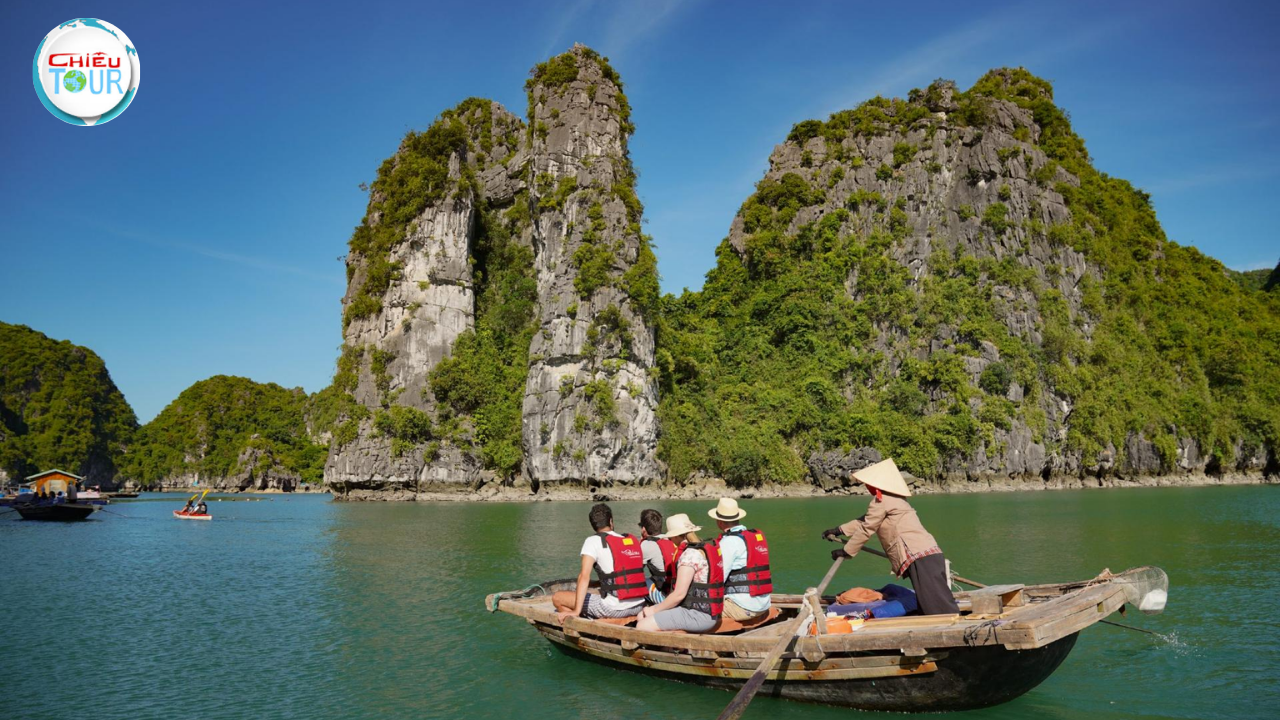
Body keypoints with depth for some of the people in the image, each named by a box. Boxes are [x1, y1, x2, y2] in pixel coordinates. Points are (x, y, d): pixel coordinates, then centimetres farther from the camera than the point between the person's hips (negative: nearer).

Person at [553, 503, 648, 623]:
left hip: (614, 608, -6)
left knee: (557, 598, 5)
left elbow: (584, 576, -13)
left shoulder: (593, 541, -3)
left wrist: (576, 611, -16)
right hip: (639, 607, 6)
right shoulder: (634, 540, 12)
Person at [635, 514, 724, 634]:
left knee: (642, 626, -14)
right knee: (642, 616, 10)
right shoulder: (705, 549, 12)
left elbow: (679, 594, -18)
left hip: (698, 615, -10)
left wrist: (655, 609, -4)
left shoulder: (689, 555, -17)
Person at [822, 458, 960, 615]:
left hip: (921, 559, -10)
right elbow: (865, 521, 35)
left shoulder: (881, 501, -4)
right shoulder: (894, 499, 26)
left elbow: (865, 529, 1)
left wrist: (846, 551, 13)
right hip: (931, 554, 10)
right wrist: (839, 530, 38)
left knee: (940, 609, -13)